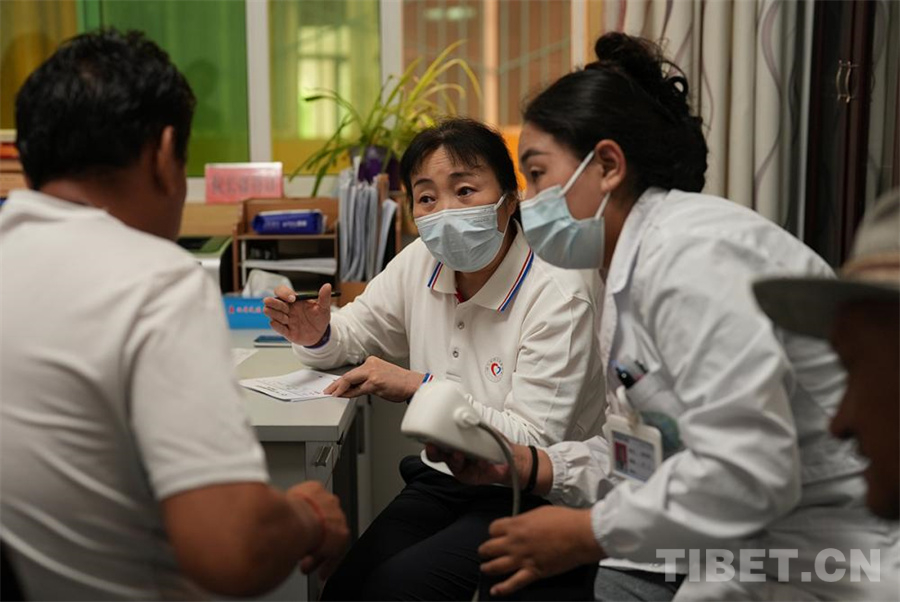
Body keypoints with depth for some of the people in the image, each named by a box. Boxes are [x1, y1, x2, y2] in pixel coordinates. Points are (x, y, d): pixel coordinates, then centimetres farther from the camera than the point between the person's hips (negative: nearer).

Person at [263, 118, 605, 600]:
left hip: (531, 495, -5)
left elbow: (533, 444, -20)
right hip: (443, 479, 6)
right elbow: (354, 330, 17)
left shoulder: (558, 294, -18)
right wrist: (316, 336, -8)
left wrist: (419, 387, -22)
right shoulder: (420, 263, 1)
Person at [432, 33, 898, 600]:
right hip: (742, 545, 9)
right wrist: (528, 464, -1)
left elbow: (745, 474, -29)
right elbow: (651, 458, 11)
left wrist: (586, 535, -18)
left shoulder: (687, 253, -21)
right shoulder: (631, 275, 11)